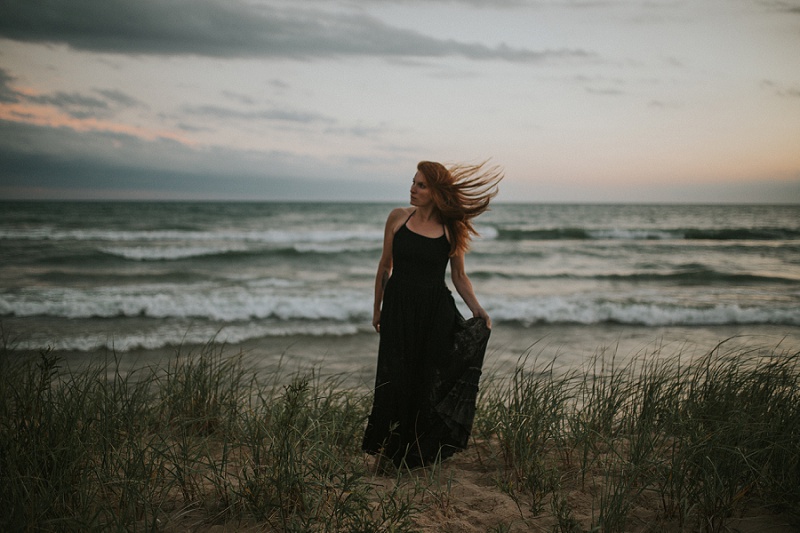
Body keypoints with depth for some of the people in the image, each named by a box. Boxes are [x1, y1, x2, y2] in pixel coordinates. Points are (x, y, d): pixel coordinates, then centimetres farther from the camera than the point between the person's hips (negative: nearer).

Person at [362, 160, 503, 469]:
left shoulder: (451, 229, -2)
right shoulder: (398, 218, 0)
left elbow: (459, 277, 5)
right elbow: (385, 265, 8)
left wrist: (477, 310, -9)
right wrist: (377, 309, 12)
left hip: (435, 312, -1)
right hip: (399, 308, 1)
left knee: (431, 381, 5)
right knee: (396, 379, 5)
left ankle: (424, 453, 23)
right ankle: (390, 451, 23)